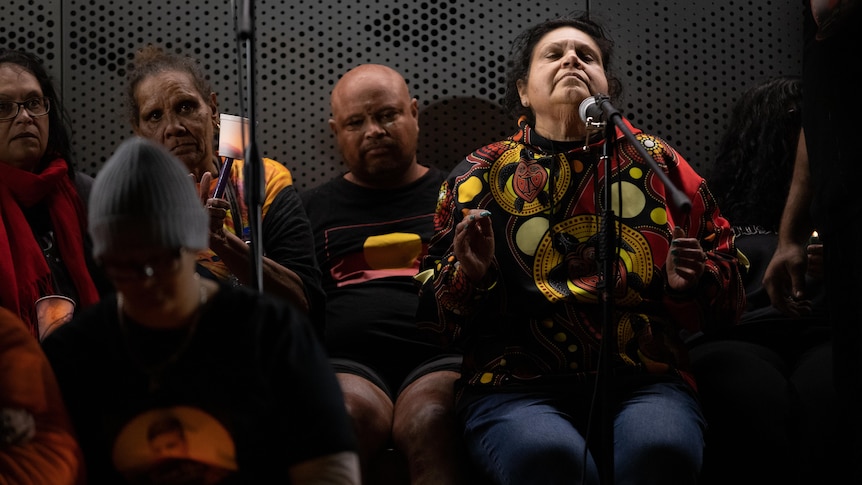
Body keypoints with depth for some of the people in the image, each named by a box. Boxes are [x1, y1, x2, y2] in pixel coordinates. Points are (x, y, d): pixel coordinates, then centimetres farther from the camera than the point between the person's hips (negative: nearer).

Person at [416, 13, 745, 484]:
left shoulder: (655, 160, 19)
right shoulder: (480, 175, 18)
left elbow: (727, 291, 20)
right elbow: (434, 313, 15)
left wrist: (690, 280, -2)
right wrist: (468, 273, -6)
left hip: (644, 379, 1)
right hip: (516, 385, -1)